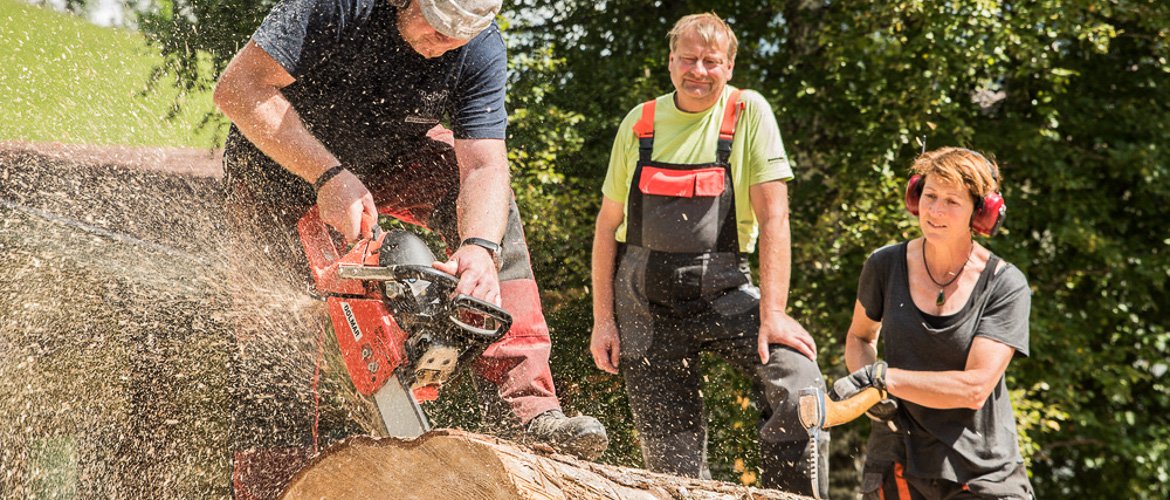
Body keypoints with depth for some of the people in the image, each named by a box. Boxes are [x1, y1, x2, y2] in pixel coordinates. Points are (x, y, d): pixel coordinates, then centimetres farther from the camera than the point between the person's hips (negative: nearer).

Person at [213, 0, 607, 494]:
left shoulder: (481, 50, -23)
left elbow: (483, 168, -28)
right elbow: (239, 87, -34)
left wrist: (480, 248, -49)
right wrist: (329, 177, -42)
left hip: (389, 156, 3)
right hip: (280, 163, -3)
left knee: (488, 199, -21)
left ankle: (528, 407, -25)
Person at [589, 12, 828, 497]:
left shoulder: (748, 112, -3)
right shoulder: (640, 122, 5)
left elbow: (772, 217, -8)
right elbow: (608, 225, 10)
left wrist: (773, 312, -17)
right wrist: (602, 320, 4)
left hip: (721, 290, -2)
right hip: (643, 295, 2)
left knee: (797, 375, -25)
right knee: (671, 450, 1)